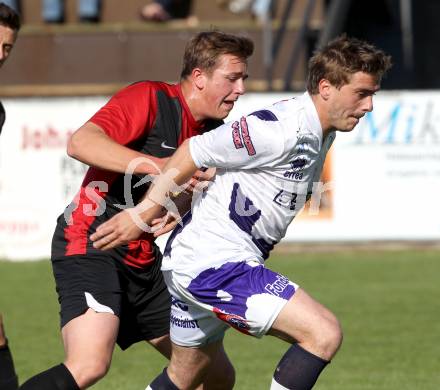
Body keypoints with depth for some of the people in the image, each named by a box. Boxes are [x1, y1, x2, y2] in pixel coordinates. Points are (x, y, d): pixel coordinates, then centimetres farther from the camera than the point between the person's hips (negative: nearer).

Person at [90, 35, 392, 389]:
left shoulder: (321, 135, 10)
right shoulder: (283, 129, -21)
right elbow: (194, 151, -17)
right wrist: (143, 213, -12)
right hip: (214, 263, -11)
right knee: (324, 333, -19)